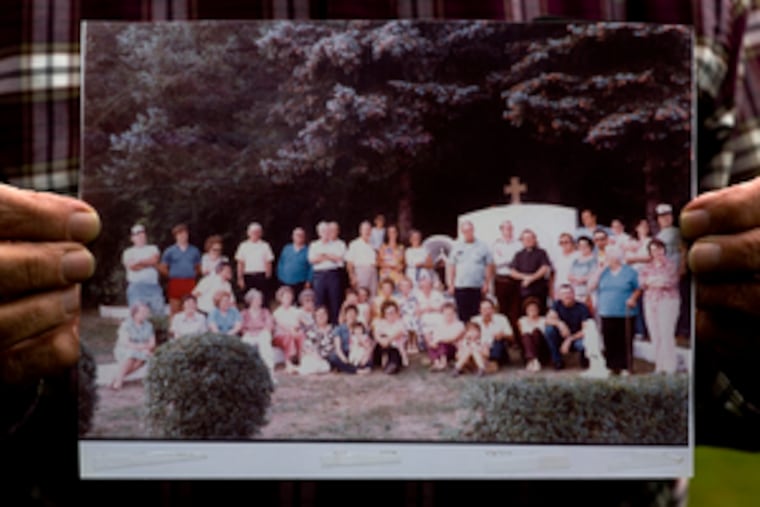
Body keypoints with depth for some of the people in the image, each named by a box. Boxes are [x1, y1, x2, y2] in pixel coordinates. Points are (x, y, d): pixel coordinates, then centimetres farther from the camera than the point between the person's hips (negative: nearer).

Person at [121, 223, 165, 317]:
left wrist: (139, 262, -2)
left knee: (159, 311, -3)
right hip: (136, 287, -2)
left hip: (153, 285, 2)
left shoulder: (153, 248, 17)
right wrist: (149, 263, 1)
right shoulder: (128, 252, 10)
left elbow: (154, 259, -4)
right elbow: (132, 267, -7)